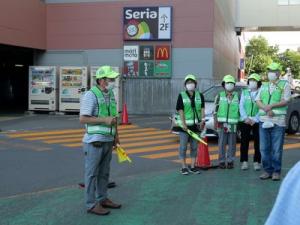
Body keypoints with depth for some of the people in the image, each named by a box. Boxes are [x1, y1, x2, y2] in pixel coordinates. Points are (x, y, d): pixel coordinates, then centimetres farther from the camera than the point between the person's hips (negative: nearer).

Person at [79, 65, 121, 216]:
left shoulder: (110, 94, 11)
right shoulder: (91, 95, -14)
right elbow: (83, 119, -18)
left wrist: (116, 135, 15)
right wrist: (104, 120, -22)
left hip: (107, 140, 8)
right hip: (94, 141, -8)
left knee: (104, 172, 15)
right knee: (92, 173, 1)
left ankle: (102, 199, 27)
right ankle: (91, 204, 8)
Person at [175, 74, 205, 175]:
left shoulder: (200, 96, 8)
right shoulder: (181, 96, -2)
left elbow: (202, 109, 4)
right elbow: (180, 110, -8)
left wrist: (202, 120, -10)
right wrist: (183, 124, -16)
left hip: (195, 125, 3)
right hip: (185, 125, -3)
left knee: (194, 147, 8)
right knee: (183, 147, -1)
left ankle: (192, 167, 16)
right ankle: (184, 167, 6)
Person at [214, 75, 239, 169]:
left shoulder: (237, 96, 7)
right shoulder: (220, 96, 5)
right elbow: (215, 109, 6)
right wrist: (215, 122, 0)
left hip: (233, 123, 1)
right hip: (222, 123, -1)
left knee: (232, 144, 3)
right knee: (222, 143, 0)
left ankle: (230, 161, 11)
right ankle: (222, 162, 7)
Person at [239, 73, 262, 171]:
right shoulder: (244, 92, 10)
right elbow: (241, 106, 5)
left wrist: (254, 119, -11)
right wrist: (246, 118, -8)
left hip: (257, 121, -2)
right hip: (245, 121, 2)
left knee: (258, 142, 0)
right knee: (244, 142, 2)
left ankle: (256, 162, 8)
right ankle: (244, 162, 8)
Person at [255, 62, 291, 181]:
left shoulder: (284, 85, 6)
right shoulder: (264, 86, 18)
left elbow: (285, 101, -6)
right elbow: (258, 101, 7)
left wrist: (271, 106, -18)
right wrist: (266, 109, -12)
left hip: (278, 121, -4)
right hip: (264, 120, 4)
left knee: (276, 149, -3)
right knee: (264, 148, 4)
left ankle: (276, 171, 6)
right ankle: (267, 170, 13)